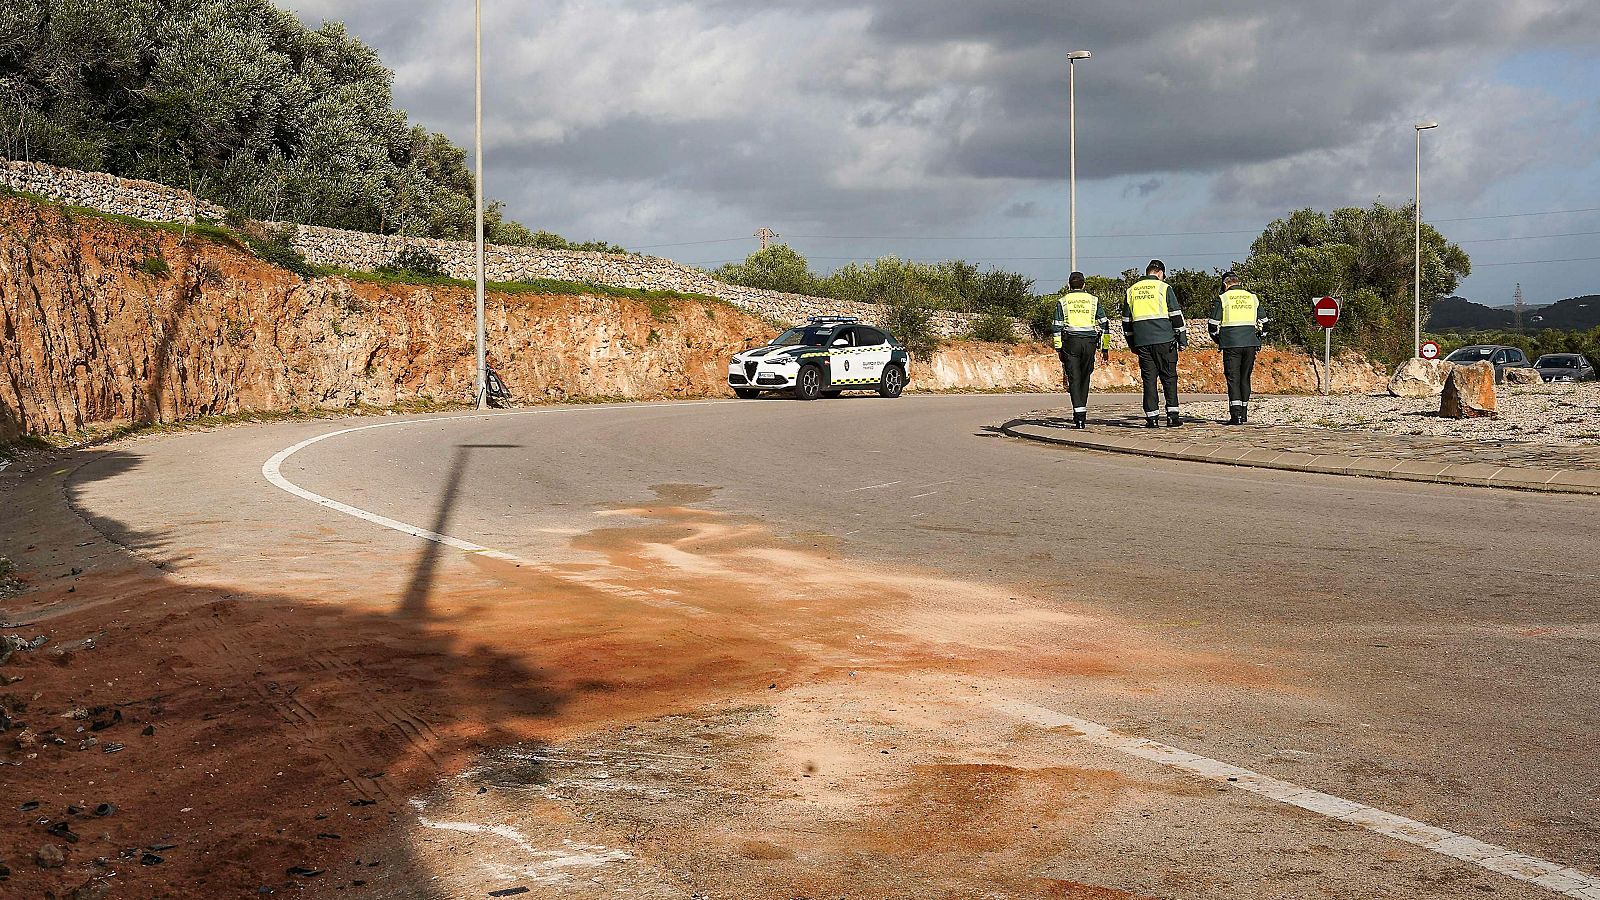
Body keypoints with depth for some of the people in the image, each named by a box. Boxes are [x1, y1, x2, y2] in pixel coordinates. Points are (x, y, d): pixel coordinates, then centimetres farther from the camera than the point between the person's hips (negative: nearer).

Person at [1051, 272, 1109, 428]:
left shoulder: (1062, 301, 8)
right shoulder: (1094, 300, 13)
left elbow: (1056, 327, 3)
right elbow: (1104, 324, 10)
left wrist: (1058, 349, 6)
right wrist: (1105, 347, 14)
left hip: (1070, 341, -1)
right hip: (1089, 342, 2)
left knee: (1074, 379, -3)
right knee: (1085, 378, 13)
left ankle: (1079, 417, -14)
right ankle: (1082, 413, 16)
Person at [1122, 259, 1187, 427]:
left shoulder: (1132, 291, 12)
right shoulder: (1164, 288, 0)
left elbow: (1126, 320, 16)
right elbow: (1176, 316, -2)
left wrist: (1132, 344, 23)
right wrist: (1182, 340, 3)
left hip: (1142, 342, 3)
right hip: (1164, 340, -3)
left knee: (1149, 379, 5)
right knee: (1169, 377, 4)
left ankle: (1152, 417, 1)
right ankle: (1172, 415, -2)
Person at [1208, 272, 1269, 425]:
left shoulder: (1222, 299, 1)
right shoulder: (1253, 298, 13)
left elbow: (1214, 325, -1)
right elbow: (1263, 323, 15)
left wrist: (1219, 340, 15)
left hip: (1231, 344, -4)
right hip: (1251, 343, 4)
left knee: (1233, 379, -2)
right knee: (1245, 378, 13)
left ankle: (1236, 415, -11)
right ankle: (1244, 415, 19)